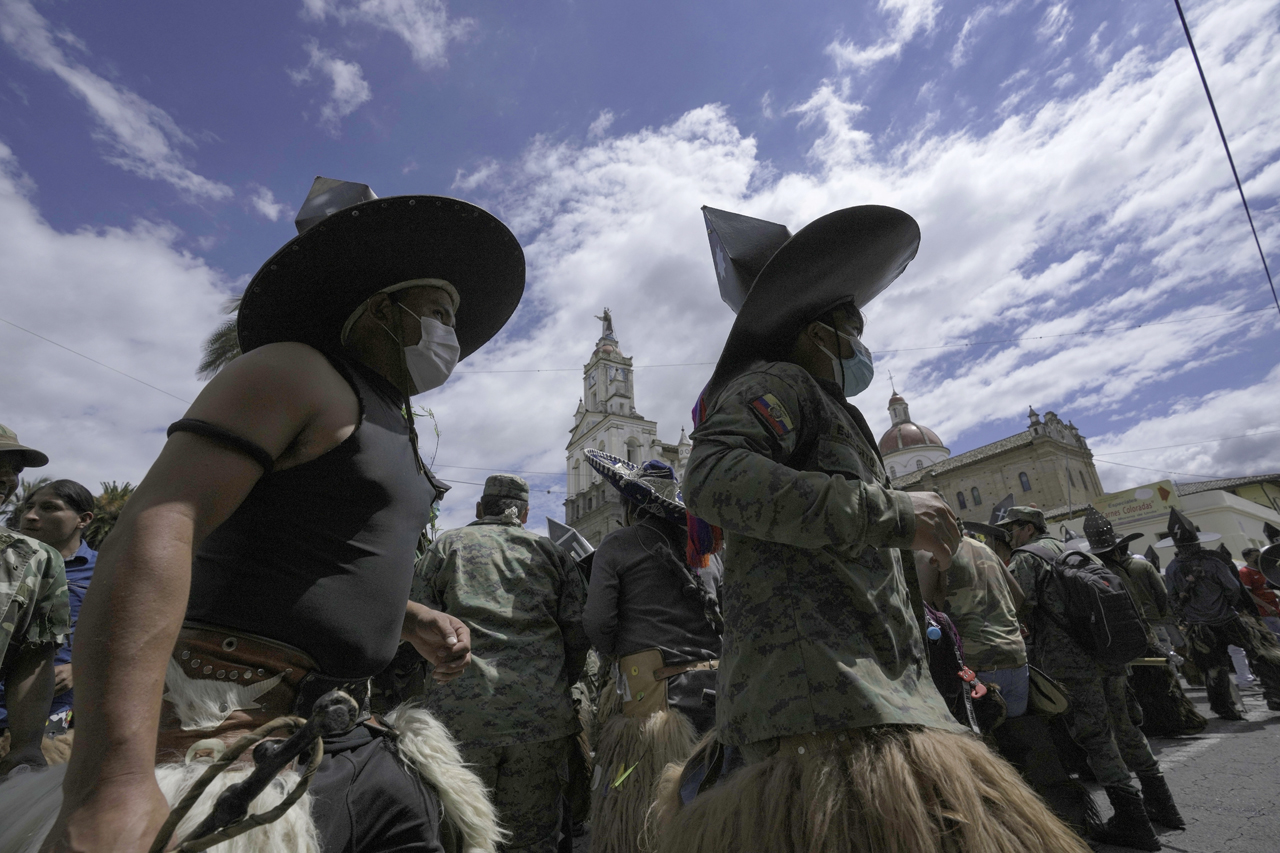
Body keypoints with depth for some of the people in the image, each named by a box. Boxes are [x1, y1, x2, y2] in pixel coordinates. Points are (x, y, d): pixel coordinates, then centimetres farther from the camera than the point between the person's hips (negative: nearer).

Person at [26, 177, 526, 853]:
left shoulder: (393, 430, 16)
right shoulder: (296, 372, -9)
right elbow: (156, 525, -22)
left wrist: (412, 619, 8)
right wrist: (115, 779, -31)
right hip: (234, 728, -8)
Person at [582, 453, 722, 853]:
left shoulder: (618, 545, -3)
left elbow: (598, 623, -9)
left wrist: (620, 657, 9)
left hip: (652, 686, -5)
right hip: (712, 681, 6)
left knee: (634, 805, 5)